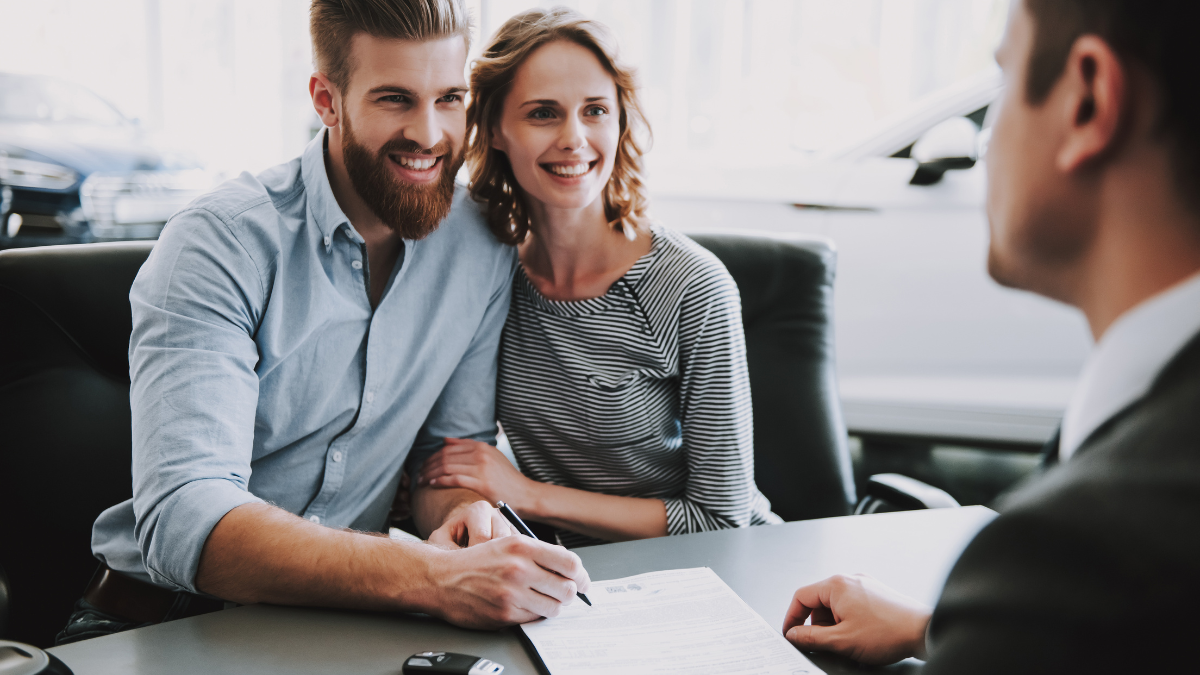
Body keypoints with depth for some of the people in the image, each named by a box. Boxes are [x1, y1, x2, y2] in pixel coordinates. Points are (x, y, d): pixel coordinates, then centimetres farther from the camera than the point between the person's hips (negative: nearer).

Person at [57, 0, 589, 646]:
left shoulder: (484, 247, -1)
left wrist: (461, 509, -18)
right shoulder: (221, 242, -17)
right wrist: (434, 577, -40)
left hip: (345, 612, 3)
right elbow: (181, 519, -28)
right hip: (167, 618, -2)